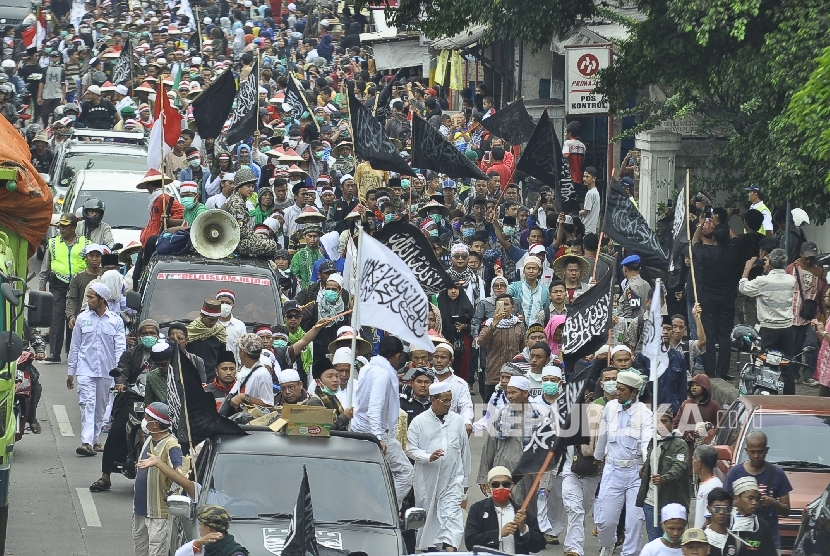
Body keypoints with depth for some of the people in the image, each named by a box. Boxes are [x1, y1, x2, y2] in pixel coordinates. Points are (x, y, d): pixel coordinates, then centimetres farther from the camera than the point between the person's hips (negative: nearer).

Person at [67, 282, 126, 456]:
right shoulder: (82, 319, 5)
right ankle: (86, 442, -23)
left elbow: (120, 347, -2)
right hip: (85, 369, -1)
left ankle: (94, 440, 23)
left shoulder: (116, 321, 3)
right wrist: (71, 372, 9)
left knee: (100, 407, 11)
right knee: (88, 405, -14)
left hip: (106, 371, 1)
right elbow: (75, 346, 10)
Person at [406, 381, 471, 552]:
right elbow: (411, 449, -1)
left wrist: (465, 480, 16)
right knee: (428, 517, 10)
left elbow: (465, 451, 14)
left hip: (452, 479, 0)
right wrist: (429, 457, -20)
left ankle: (449, 547, -23)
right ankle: (429, 548, 25)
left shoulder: (457, 421, 7)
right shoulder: (419, 422, 0)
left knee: (452, 516, -13)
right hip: (427, 480, 0)